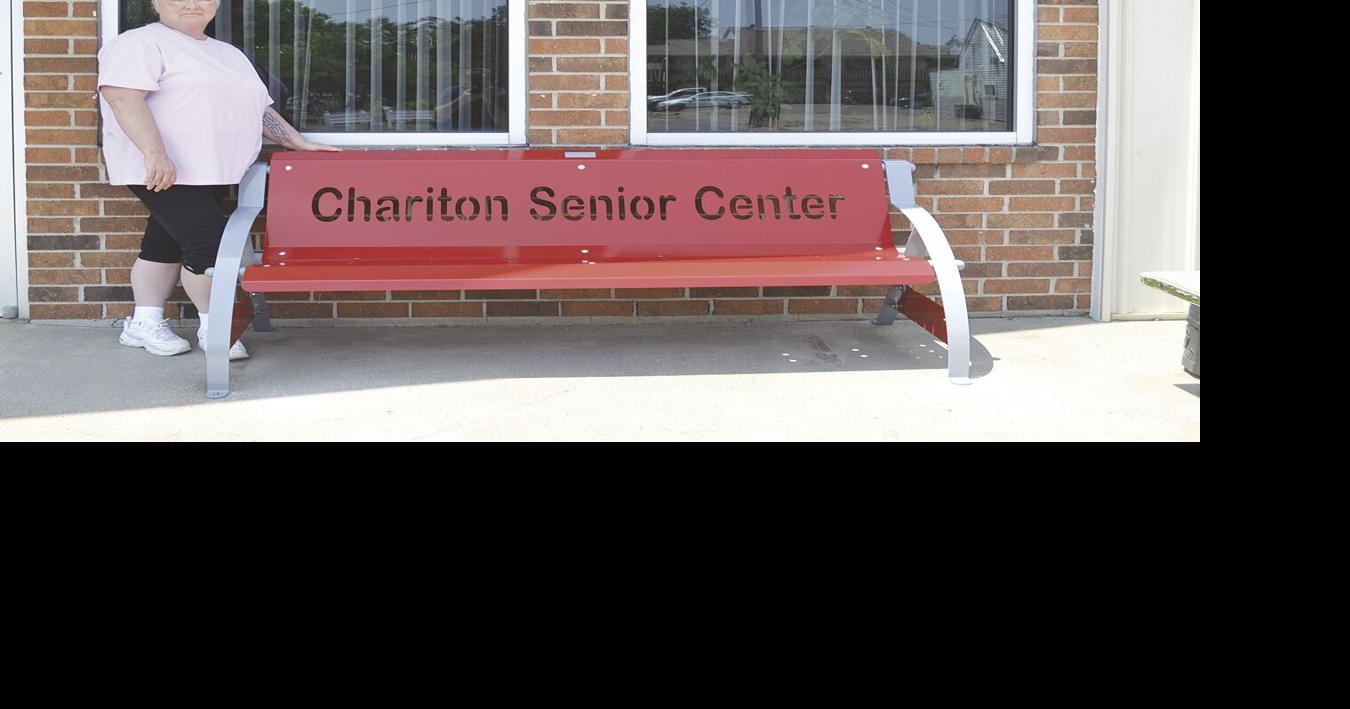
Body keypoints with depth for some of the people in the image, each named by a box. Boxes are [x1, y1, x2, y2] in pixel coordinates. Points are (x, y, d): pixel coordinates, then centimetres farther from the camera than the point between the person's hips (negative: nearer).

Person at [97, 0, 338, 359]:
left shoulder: (230, 54, 22)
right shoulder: (142, 44, -5)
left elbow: (260, 109, 27)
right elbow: (123, 95, -19)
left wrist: (300, 143, 19)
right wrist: (155, 153, -29)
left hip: (211, 173, 8)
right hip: (166, 173, -8)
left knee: (167, 245, 12)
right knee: (209, 246, -11)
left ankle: (145, 324, 19)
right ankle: (214, 327, 3)